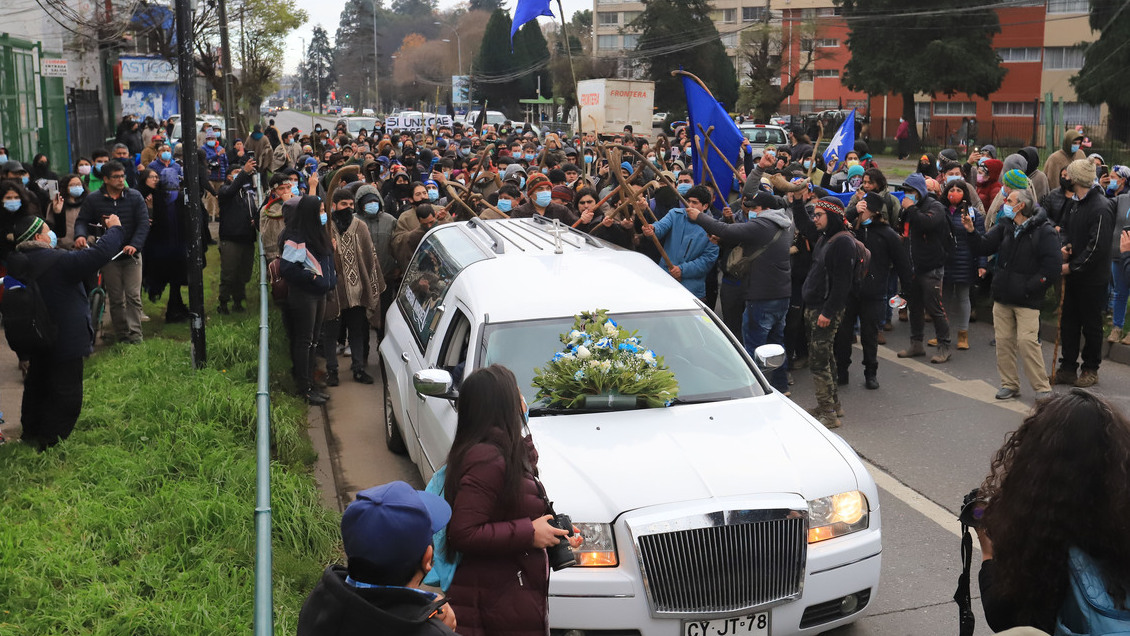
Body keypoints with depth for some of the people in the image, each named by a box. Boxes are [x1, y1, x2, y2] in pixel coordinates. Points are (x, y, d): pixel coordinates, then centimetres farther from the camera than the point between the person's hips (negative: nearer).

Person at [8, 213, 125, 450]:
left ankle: (30, 434, 37)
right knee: (66, 395, 4)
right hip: (64, 342, -8)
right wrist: (114, 229, -12)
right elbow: (100, 254, -25)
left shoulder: (17, 263, -2)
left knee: (37, 388, 23)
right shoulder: (57, 261, -25)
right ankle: (49, 444, 9)